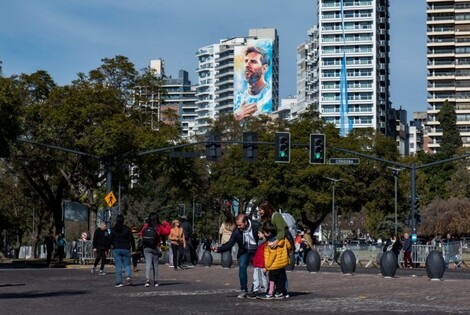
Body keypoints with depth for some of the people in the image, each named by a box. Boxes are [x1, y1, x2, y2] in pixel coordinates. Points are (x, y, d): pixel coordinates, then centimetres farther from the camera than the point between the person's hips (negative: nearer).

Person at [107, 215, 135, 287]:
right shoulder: (127, 229, 0)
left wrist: (107, 248, 10)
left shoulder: (113, 229, 1)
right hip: (126, 249, 0)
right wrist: (133, 248, 9)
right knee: (127, 264, 9)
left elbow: (109, 240, 2)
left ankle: (119, 282, -3)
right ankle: (128, 276, -17)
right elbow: (131, 239, 1)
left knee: (118, 266, 1)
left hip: (116, 249, 0)